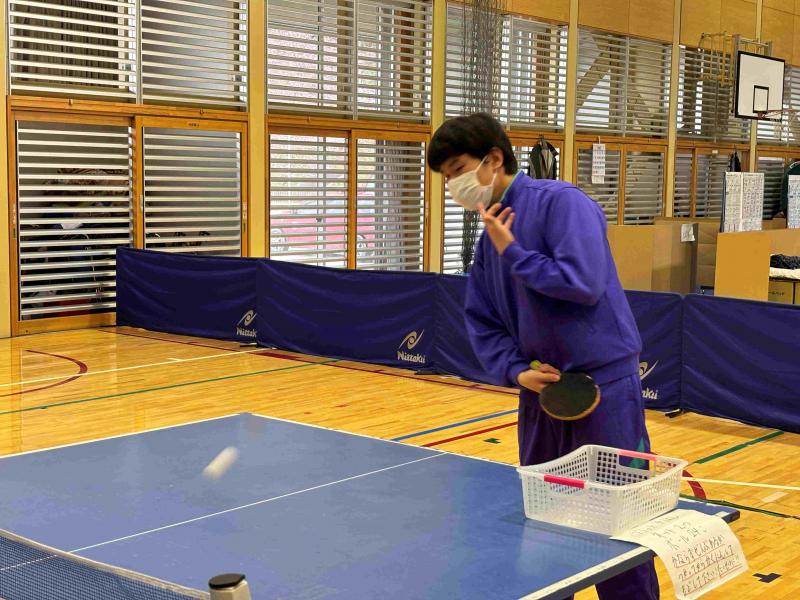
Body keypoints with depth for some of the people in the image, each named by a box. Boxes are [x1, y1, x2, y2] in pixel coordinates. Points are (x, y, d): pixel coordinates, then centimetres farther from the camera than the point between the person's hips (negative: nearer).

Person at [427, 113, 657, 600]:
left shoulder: (560, 202, -12)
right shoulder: (490, 239, 12)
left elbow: (585, 283, -24)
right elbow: (483, 322, 13)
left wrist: (512, 251, -14)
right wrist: (516, 371, -4)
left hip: (604, 386, -7)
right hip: (543, 390, 8)